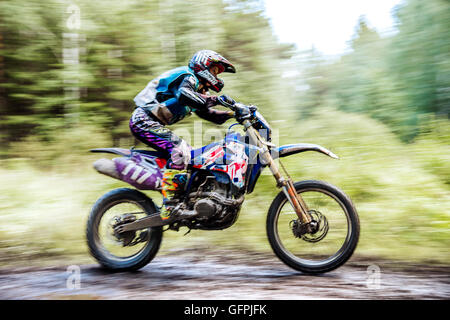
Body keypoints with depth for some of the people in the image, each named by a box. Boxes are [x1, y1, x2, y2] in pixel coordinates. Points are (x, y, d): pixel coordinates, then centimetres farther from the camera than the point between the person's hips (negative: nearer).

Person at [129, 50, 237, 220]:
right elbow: (183, 94, -31)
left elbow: (208, 113, 24)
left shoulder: (197, 87, 23)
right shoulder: (188, 76, -8)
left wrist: (234, 113, 12)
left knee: (190, 152, 12)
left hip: (150, 122, 11)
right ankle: (167, 204, -30)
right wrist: (215, 99, -32)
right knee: (181, 151, -26)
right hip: (144, 120, -10)